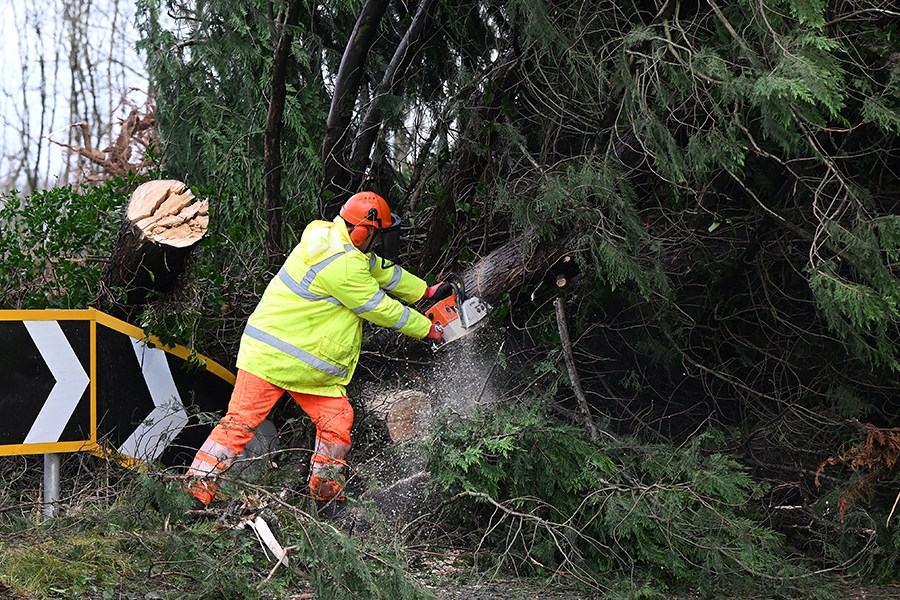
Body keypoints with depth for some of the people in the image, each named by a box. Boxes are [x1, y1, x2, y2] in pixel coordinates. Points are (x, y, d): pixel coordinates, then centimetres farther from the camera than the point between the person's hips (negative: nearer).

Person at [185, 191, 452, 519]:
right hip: (272, 354, -10)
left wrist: (426, 291, 27)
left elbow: (382, 270, 20)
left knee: (337, 421, 5)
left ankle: (328, 501, 17)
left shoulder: (331, 236, 5)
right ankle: (195, 494, -7)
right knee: (241, 421, -9)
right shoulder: (342, 264, -25)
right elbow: (381, 308, -15)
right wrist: (427, 328, -3)